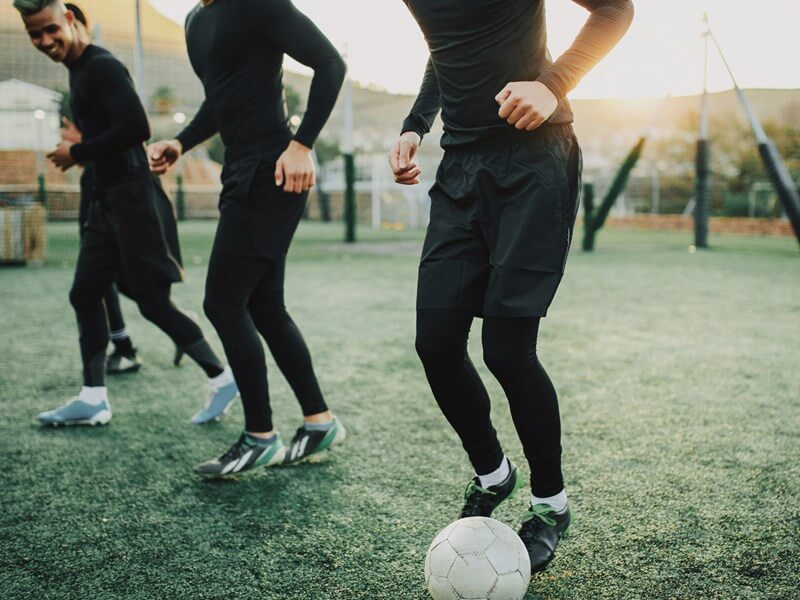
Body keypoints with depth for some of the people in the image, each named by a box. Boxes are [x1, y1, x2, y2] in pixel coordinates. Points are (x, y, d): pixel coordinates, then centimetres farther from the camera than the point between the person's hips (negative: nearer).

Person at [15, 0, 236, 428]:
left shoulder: (102, 67, -13)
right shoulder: (78, 69, 17)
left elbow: (136, 128, -24)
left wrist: (77, 153, -13)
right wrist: (80, 150, 10)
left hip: (130, 195, -10)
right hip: (107, 199, 10)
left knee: (153, 302, -7)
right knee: (84, 294, 9)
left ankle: (221, 378, 6)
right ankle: (93, 399, 14)